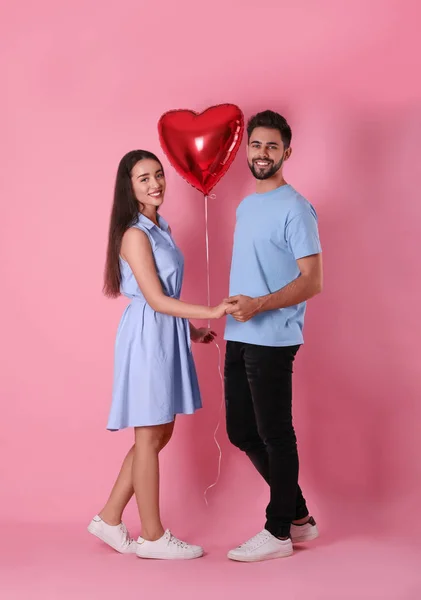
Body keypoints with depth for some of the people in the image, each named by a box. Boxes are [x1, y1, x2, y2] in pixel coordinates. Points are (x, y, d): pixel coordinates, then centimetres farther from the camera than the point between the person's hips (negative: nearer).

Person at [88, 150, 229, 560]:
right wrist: (212, 312, -23)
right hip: (147, 338, -9)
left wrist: (190, 329, 18)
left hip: (166, 336, 9)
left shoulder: (159, 229, 13)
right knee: (150, 436, 0)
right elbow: (156, 299, -19)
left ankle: (109, 519, 22)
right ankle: (152, 537, 12)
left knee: (159, 433, 13)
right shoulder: (135, 234, -15)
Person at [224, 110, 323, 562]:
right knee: (242, 432, 13)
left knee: (274, 435, 0)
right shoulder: (245, 206, 17)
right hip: (239, 338, 9)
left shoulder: (294, 208, -9)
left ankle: (279, 532, 15)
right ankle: (298, 516, 27)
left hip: (272, 339, -9)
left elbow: (312, 281, -16)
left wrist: (259, 305, -26)